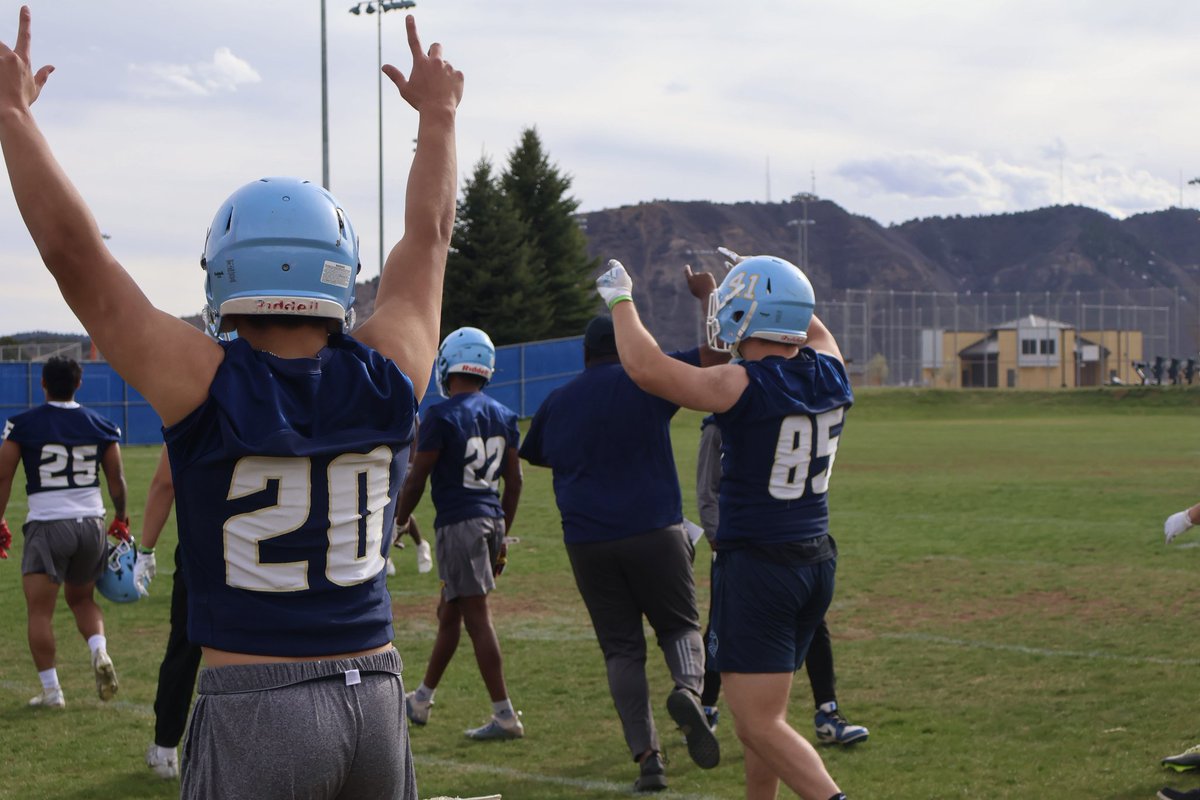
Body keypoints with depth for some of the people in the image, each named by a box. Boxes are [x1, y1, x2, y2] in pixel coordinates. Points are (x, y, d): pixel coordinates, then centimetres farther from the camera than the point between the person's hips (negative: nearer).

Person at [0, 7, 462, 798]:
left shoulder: (205, 388, -11)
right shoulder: (386, 380, -3)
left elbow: (72, 250, -6)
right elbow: (428, 237, 15)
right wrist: (438, 115, 30)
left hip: (255, 711, -3)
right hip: (376, 700, 4)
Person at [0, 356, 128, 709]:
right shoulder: (100, 426, 4)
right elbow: (117, 479, 8)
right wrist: (120, 519, 22)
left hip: (47, 524, -4)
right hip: (91, 523, 4)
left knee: (40, 612, 2)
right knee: (82, 598, 23)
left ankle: (51, 690, -2)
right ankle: (100, 651, -3)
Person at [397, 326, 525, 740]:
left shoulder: (442, 416, -12)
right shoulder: (503, 415, 9)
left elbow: (416, 480, -9)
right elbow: (514, 481, 12)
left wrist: (395, 525, 5)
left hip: (459, 523, -7)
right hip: (492, 520, 7)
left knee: (476, 617, -4)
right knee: (449, 613, 18)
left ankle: (505, 716, -5)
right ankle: (421, 700, 30)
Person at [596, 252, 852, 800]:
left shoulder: (744, 386, -18)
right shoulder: (829, 376, 2)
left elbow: (645, 367, -16)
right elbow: (814, 331, 26)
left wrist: (620, 299, -1)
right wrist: (765, 279, 36)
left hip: (756, 565, -7)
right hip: (817, 561, 7)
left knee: (760, 724, -6)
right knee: (760, 712, 19)